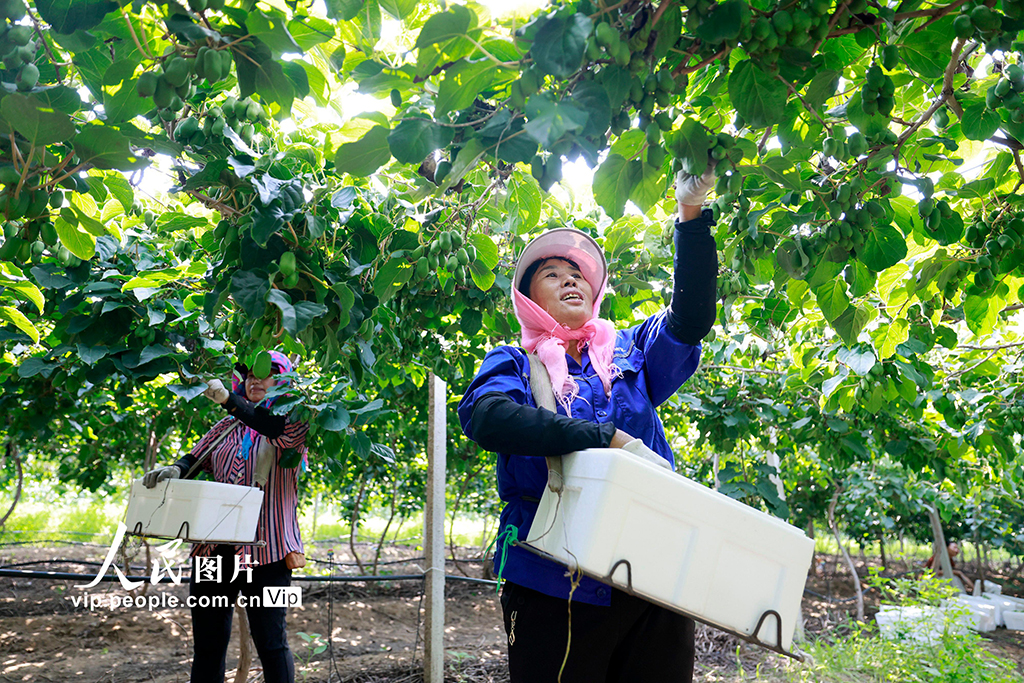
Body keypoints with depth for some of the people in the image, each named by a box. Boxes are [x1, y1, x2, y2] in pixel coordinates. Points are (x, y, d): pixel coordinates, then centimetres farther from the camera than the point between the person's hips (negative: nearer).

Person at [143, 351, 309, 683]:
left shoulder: (294, 420, -1)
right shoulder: (230, 426, 15)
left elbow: (285, 432, -22)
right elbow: (196, 458, 12)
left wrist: (229, 400, -24)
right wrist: (175, 469, -11)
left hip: (266, 550, -5)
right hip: (214, 548, 5)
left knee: (270, 642, 1)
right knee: (206, 643, 13)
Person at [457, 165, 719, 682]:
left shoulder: (630, 353, 16)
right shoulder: (514, 363, 5)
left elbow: (691, 316, 2)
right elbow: (484, 415, -17)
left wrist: (692, 215, -6)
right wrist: (602, 438, -24)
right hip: (555, 586, -3)